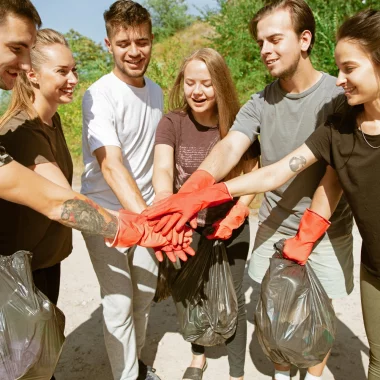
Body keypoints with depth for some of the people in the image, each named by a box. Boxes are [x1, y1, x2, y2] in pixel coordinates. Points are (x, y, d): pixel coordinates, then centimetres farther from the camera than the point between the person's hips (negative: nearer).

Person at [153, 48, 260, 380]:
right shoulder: (172, 123, -11)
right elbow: (162, 169, -27)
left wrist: (238, 212, -20)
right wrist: (166, 207, -47)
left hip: (230, 227, -1)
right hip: (187, 228, 2)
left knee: (231, 297, 8)